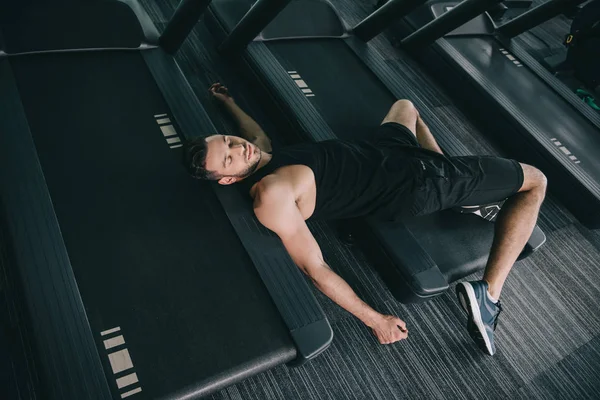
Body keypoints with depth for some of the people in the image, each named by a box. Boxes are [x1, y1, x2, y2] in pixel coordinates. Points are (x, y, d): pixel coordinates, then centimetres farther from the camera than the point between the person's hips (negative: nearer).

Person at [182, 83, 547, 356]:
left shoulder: (261, 159, -2)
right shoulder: (270, 196, -29)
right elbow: (315, 268, -28)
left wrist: (229, 102, 33)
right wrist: (375, 320, -25)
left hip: (382, 151, 9)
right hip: (409, 186, -9)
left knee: (405, 105, 37)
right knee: (535, 181, 1)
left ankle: (456, 188, 27)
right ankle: (488, 295, -6)